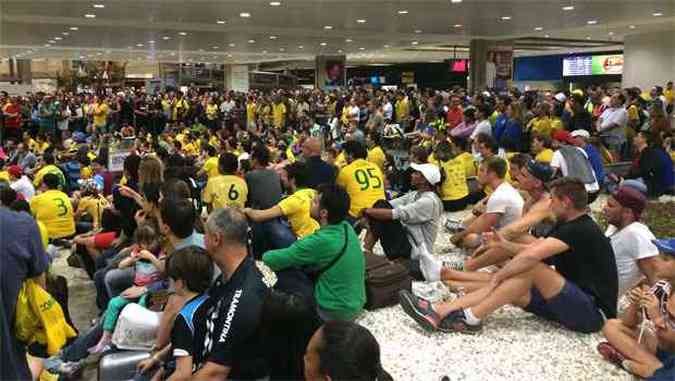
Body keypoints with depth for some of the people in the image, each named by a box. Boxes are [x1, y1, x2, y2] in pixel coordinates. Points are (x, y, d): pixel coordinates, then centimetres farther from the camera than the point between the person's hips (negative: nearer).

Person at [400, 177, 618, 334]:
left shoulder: (579, 229, -17)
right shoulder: (573, 227, 15)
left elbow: (531, 255, -28)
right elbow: (533, 249, 12)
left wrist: (498, 276, -19)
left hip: (593, 312, -9)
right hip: (572, 301, 9)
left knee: (532, 267, -25)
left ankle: (470, 319, -23)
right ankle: (439, 312, -16)